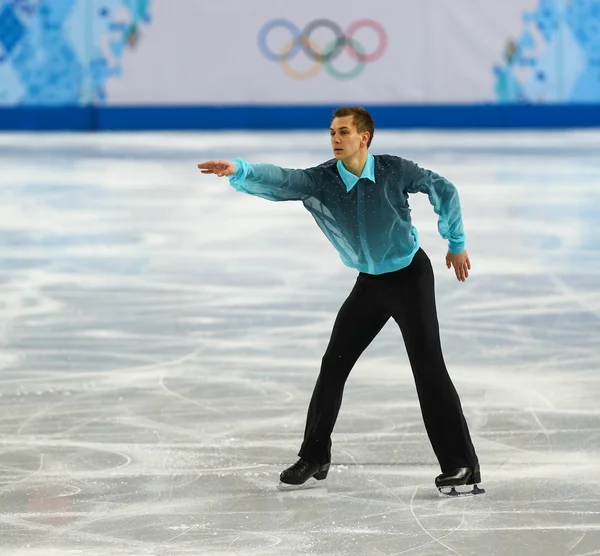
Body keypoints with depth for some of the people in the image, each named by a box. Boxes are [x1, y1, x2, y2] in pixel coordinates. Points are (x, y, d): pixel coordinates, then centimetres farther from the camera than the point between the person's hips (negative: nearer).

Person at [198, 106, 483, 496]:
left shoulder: (395, 171, -20)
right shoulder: (319, 180, -15)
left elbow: (443, 190, -4)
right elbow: (277, 181, -32)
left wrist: (456, 243, 4)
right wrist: (238, 171, -52)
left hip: (411, 277, -4)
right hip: (369, 282, 4)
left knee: (429, 369, -11)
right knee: (333, 366, 4)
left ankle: (462, 466, -5)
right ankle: (314, 459, 18)